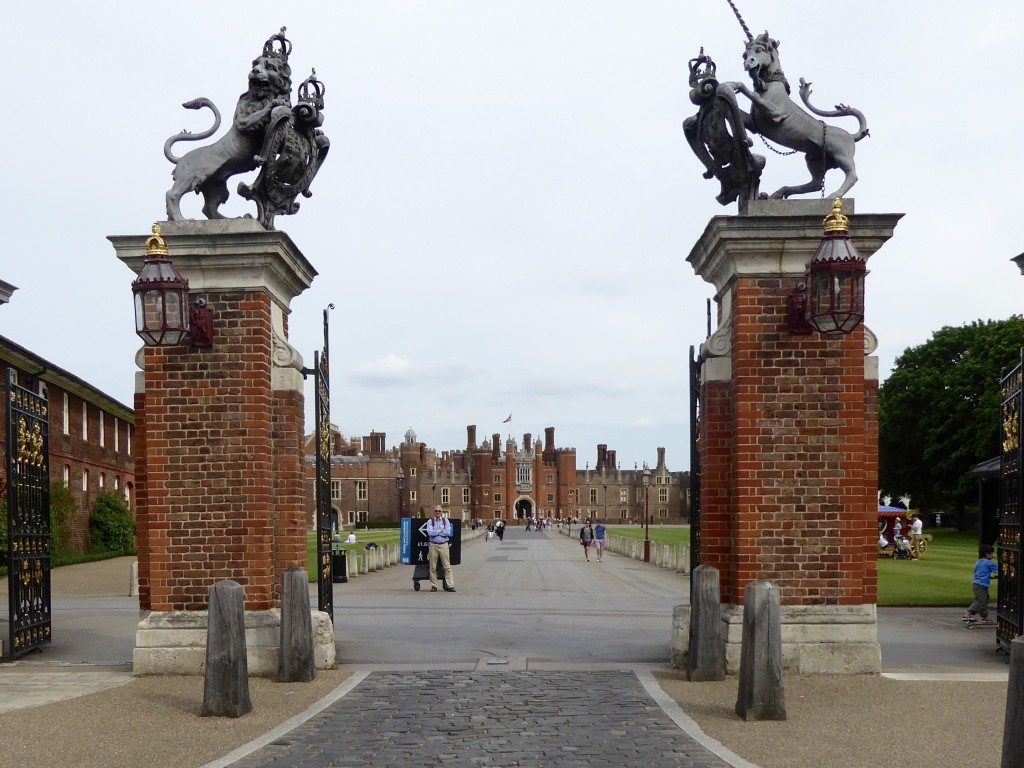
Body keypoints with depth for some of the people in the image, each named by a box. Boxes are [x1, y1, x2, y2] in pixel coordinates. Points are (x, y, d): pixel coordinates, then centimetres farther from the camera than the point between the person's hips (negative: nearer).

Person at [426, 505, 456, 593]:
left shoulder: (446, 521, 8)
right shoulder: (430, 521, 6)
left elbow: (448, 533, -6)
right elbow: (430, 533, -11)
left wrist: (435, 532, -6)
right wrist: (441, 531, -7)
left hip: (444, 545, 0)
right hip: (433, 545, 0)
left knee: (447, 566, -4)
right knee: (433, 567, 2)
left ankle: (450, 585, -4)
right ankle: (433, 586, 9)